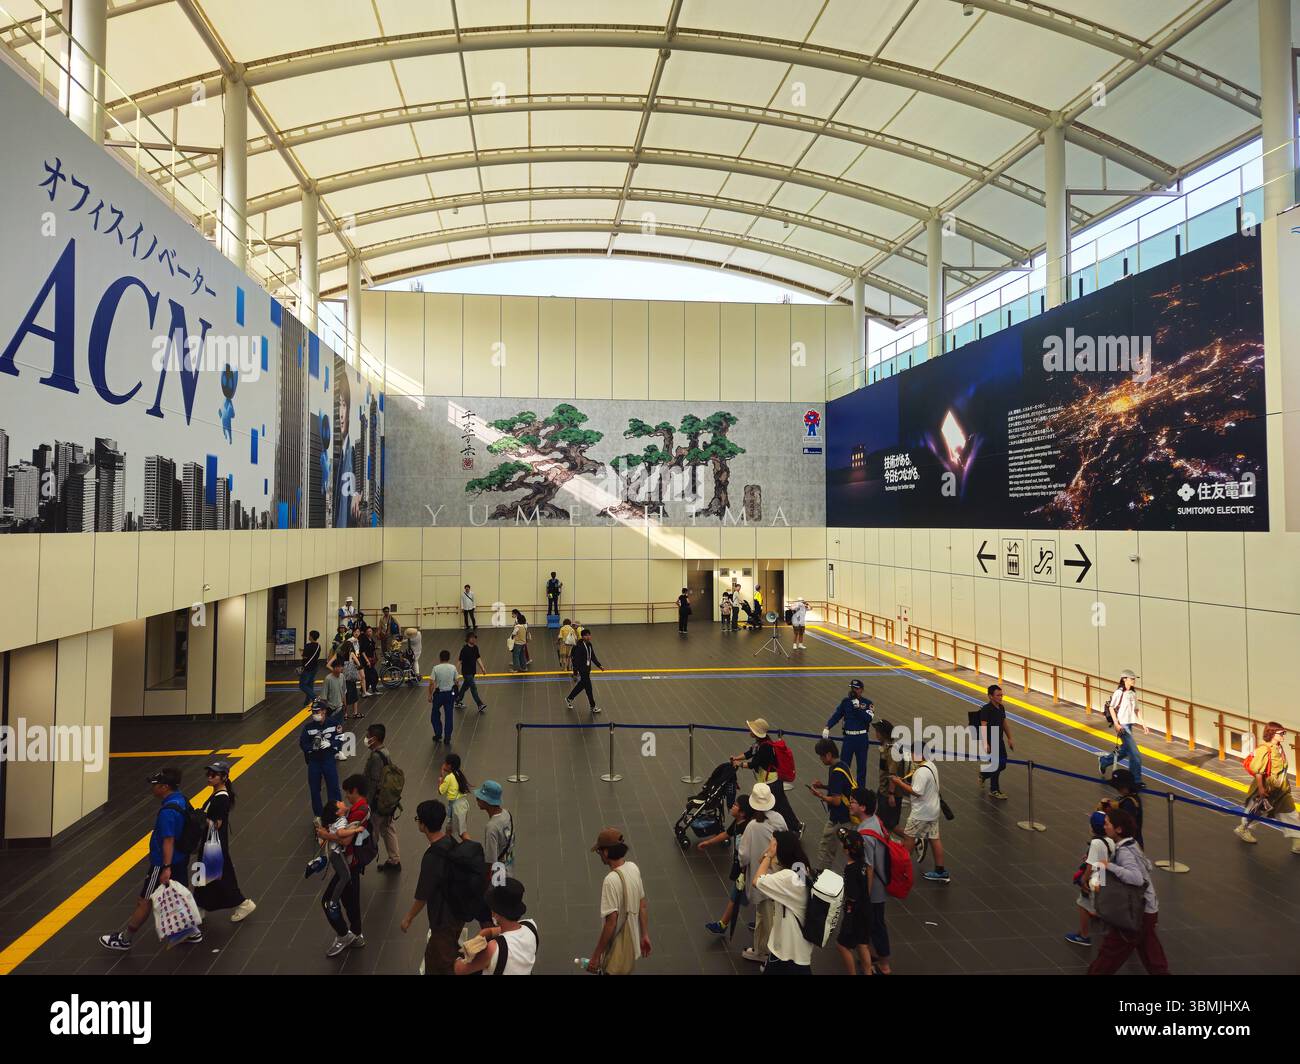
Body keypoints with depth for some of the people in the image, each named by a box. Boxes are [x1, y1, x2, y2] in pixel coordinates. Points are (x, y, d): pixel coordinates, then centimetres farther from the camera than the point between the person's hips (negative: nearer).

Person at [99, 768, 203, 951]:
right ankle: (193, 931, 26)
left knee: (145, 901, 6)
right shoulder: (181, 800, 3)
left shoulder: (167, 811, -25)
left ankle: (124, 940, 20)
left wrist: (166, 868, -29)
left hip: (162, 864, -9)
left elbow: (168, 840, -28)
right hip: (181, 859, 9)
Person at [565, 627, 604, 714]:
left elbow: (593, 657, 12)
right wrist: (575, 672, -20)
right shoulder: (579, 647, -22)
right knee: (588, 687, -1)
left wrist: (599, 666, 7)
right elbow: (576, 660, -20)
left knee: (582, 685, 22)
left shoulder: (589, 645, 4)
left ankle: (569, 698, 39)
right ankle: (593, 707, 11)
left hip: (587, 668, 9)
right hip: (582, 669, -9)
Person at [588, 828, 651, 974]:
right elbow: (643, 906, 5)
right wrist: (645, 935, 15)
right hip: (632, 945, 7)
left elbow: (611, 921, -27)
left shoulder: (611, 880, -28)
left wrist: (596, 956, -20)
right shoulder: (633, 868, -4)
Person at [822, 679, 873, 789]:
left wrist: (858, 707, -20)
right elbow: (837, 714, 2)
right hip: (848, 737, 2)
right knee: (844, 764, 0)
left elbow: (868, 718, -15)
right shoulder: (845, 701, 7)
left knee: (861, 766, 7)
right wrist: (827, 727, -10)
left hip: (862, 738, -2)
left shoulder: (868, 703, 0)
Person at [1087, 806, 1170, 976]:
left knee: (1109, 953, 2)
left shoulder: (1124, 852, -24)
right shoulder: (1132, 844, 4)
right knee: (1153, 958, 21)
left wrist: (1110, 866, -37)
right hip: (1147, 910, 9)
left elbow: (1136, 878, -38)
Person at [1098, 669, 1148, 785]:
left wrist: (1143, 723, 11)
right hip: (1121, 725, -8)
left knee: (1125, 750, 16)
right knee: (1134, 754, -8)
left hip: (1129, 725, 8)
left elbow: (1137, 710, 17)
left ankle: (1104, 761, 35)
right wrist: (1116, 724, -18)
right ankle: (1136, 780, 1)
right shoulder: (1119, 693, -12)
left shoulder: (1133, 693, 10)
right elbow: (1111, 708, -12)